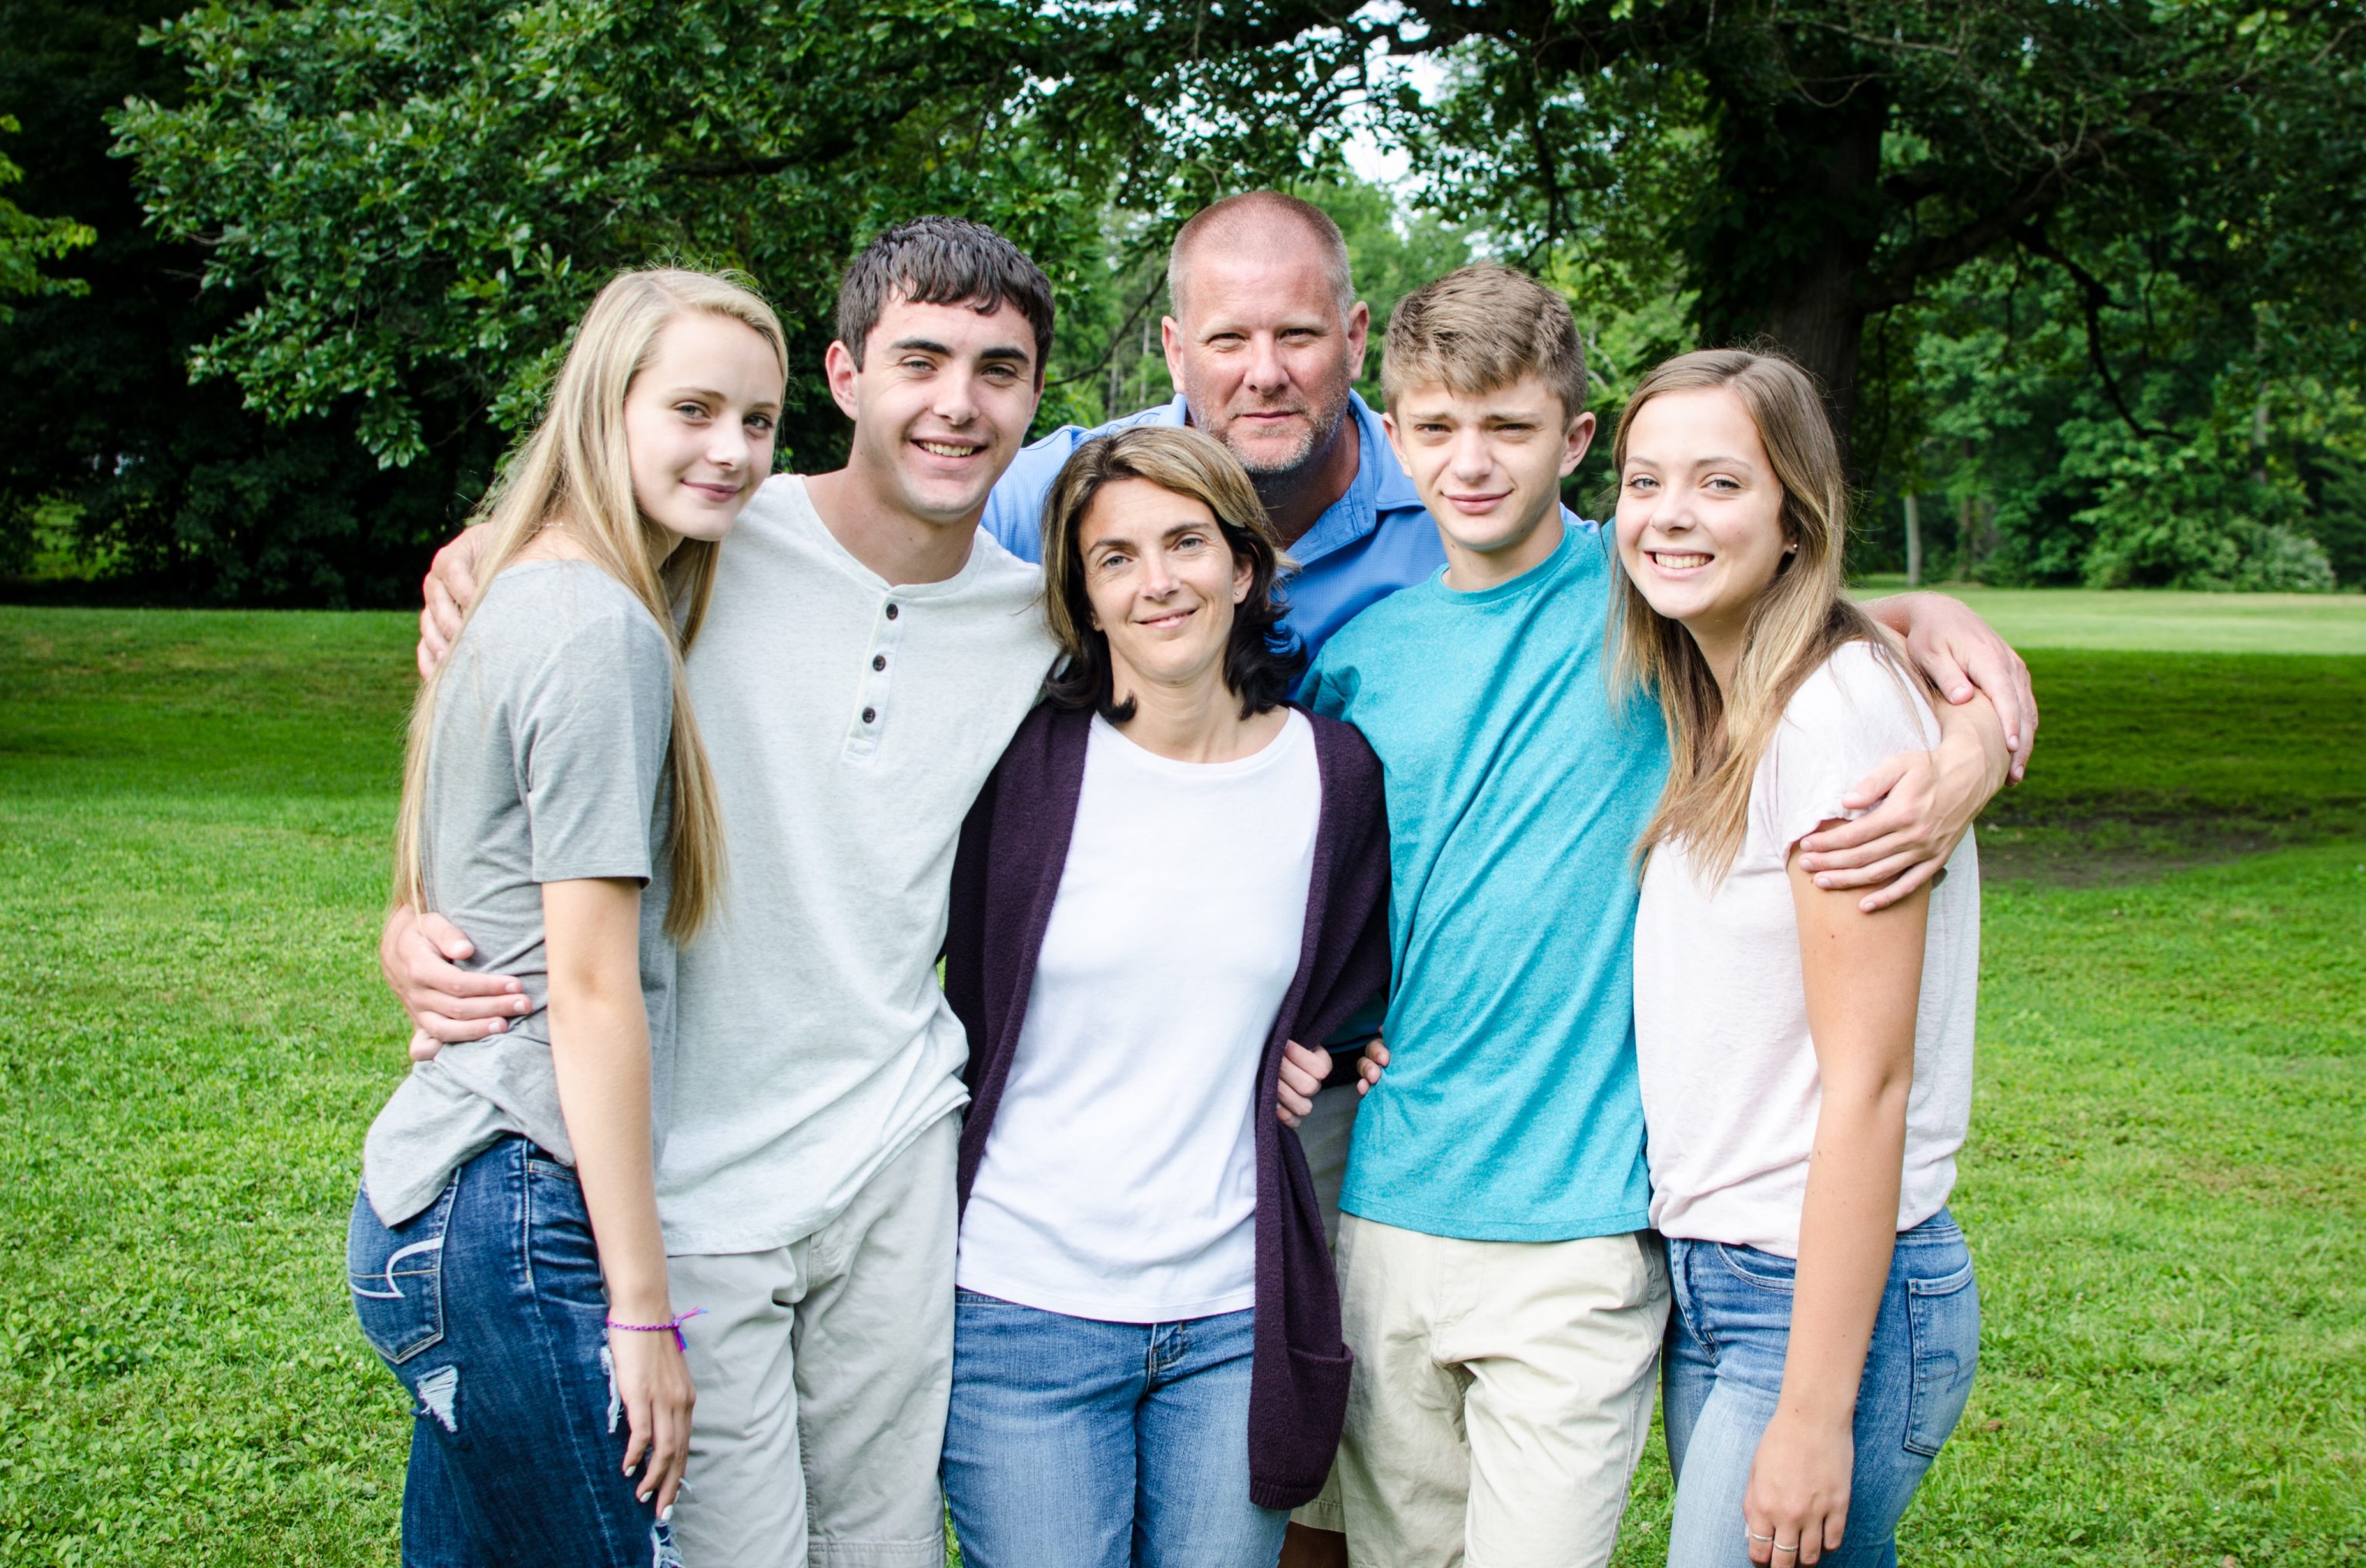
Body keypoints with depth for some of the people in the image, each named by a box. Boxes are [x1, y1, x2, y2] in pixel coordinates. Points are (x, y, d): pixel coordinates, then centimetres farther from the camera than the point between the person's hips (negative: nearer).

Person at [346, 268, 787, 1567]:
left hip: (432, 1187, 10)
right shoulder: (605, 633, -14)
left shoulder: (524, 594, 14)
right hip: (522, 1219, -10)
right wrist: (642, 1309, -14)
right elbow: (592, 987, -17)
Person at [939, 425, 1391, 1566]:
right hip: (1024, 1305, -2)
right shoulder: (1024, 765, -5)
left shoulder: (1335, 774, 2)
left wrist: (1299, 1055, 4)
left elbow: (1355, 987, 19)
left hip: (1236, 1316, 2)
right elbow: (953, 997, 2)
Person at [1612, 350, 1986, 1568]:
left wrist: (1814, 1413, -19)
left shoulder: (1842, 710, -16)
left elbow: (1866, 1084, -19)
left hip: (1834, 1296, -8)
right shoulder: (1719, 716, 10)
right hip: (1712, 1283, 8)